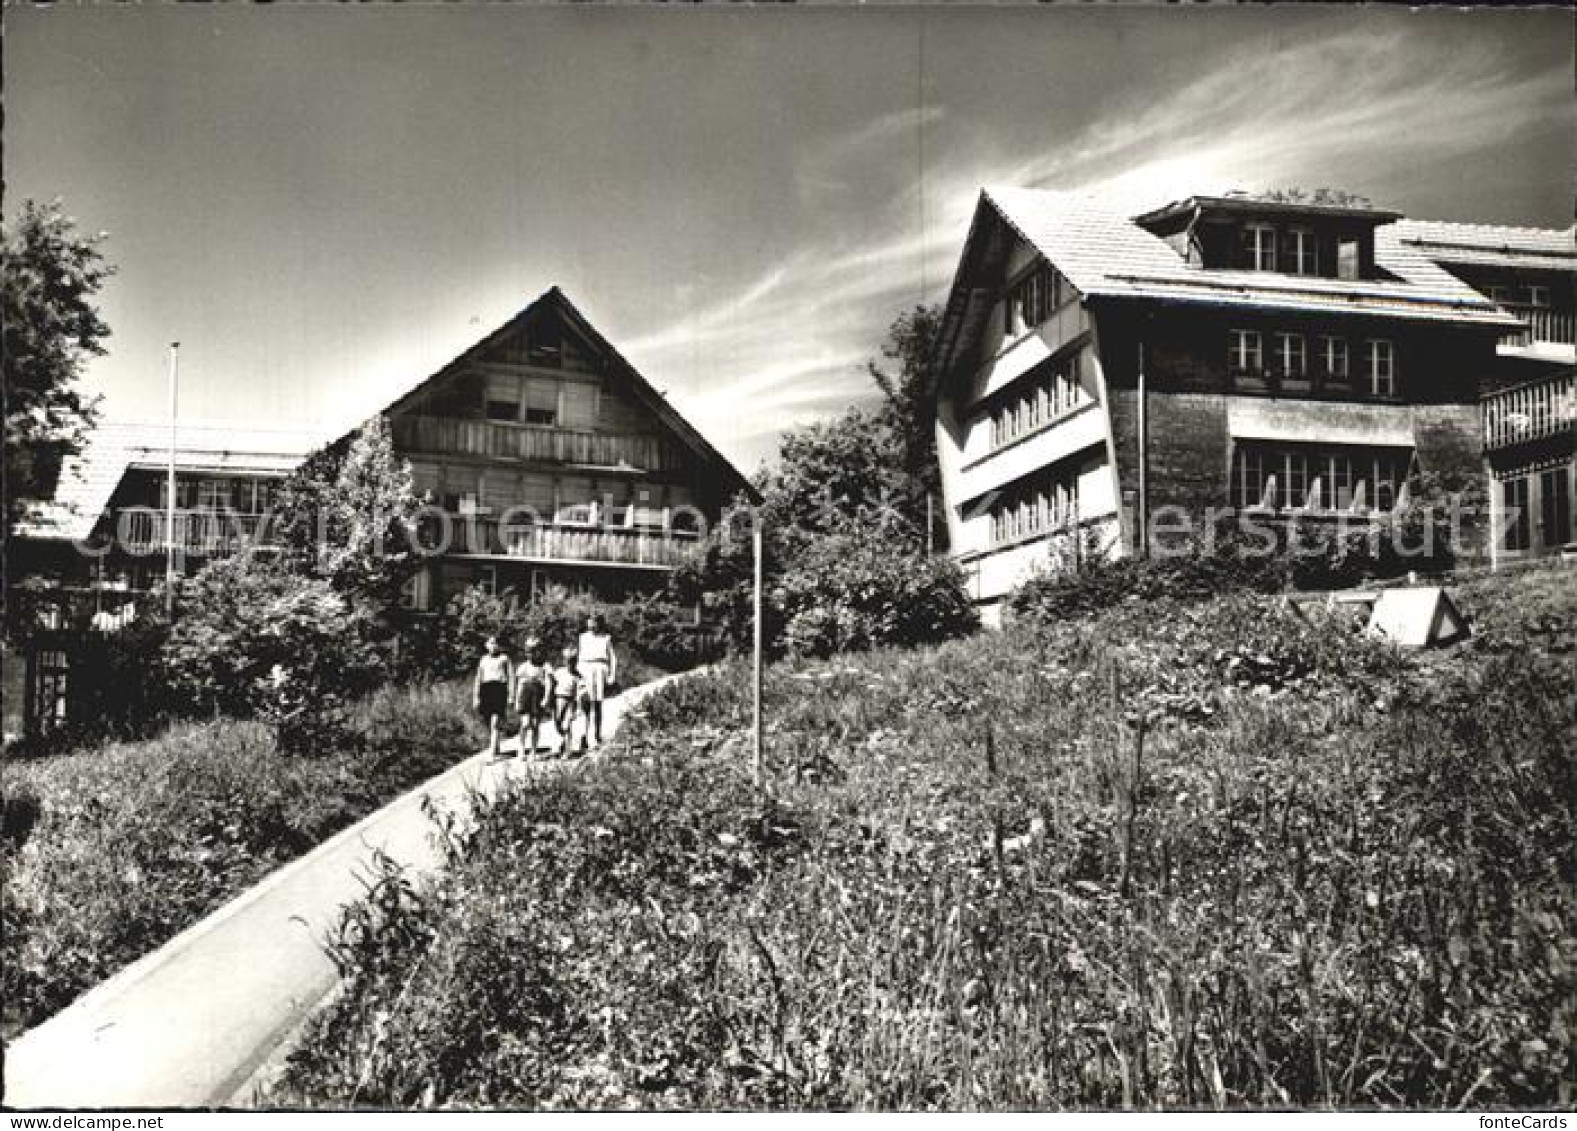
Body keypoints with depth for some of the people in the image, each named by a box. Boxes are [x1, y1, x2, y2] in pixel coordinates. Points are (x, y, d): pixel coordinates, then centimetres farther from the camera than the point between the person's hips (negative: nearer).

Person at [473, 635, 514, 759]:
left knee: (495, 723, -15)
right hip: (486, 690, 5)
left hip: (499, 690, -5)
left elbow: (511, 677, 4)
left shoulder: (504, 658, 9)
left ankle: (493, 750, -21)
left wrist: (510, 695, -4)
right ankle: (494, 748, 19)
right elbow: (478, 679, 21)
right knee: (489, 724, 6)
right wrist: (475, 696, 14)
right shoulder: (484, 659, 21)